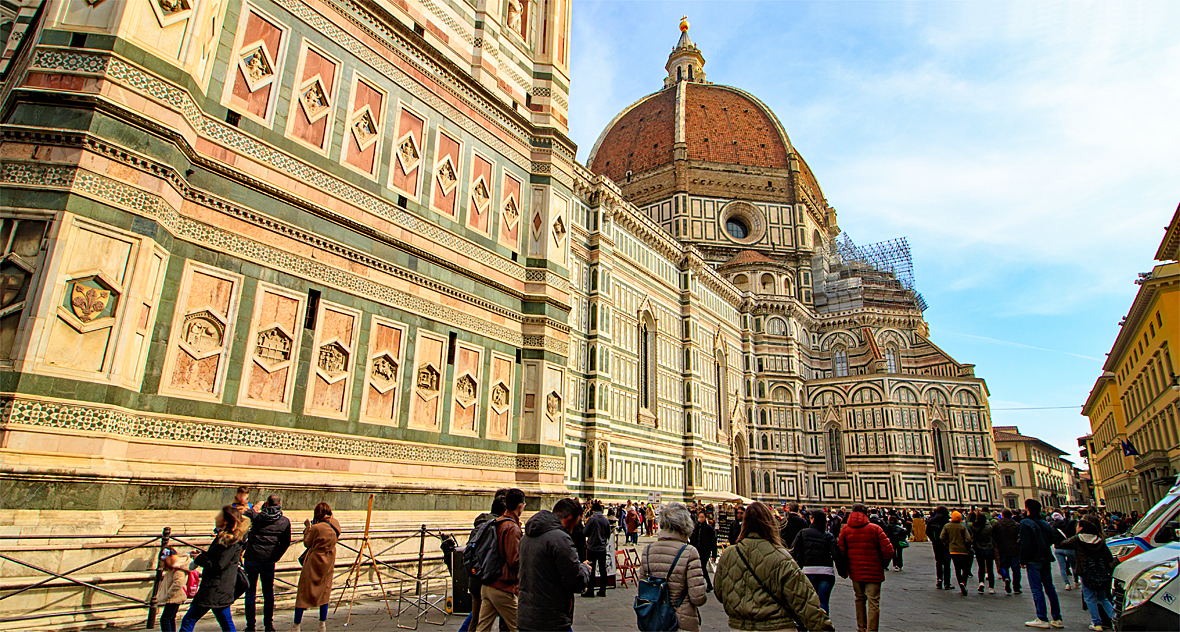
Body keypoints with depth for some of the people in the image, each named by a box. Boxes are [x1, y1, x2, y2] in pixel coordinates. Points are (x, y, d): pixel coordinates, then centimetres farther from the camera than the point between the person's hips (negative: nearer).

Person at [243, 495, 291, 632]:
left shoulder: (256, 516, -6)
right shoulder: (285, 521, -1)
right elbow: (286, 542, 2)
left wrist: (254, 509, 21)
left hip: (252, 558, -2)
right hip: (269, 560, 2)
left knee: (250, 591, 9)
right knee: (268, 592, 13)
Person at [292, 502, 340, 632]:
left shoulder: (317, 528, -21)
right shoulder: (335, 525, -3)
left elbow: (307, 543, -7)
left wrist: (308, 528, 4)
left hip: (314, 562, -6)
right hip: (328, 563, 6)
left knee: (303, 592, 6)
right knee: (324, 592, 16)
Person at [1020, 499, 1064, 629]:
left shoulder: (1025, 523, -13)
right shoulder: (1044, 523, 7)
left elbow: (1025, 544, -15)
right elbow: (1050, 539, 13)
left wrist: (1023, 561, -8)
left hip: (1034, 560, -7)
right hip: (1046, 560, 7)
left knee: (1037, 589, -3)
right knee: (1050, 588, 13)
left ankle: (1042, 619, -1)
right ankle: (1057, 618, 16)